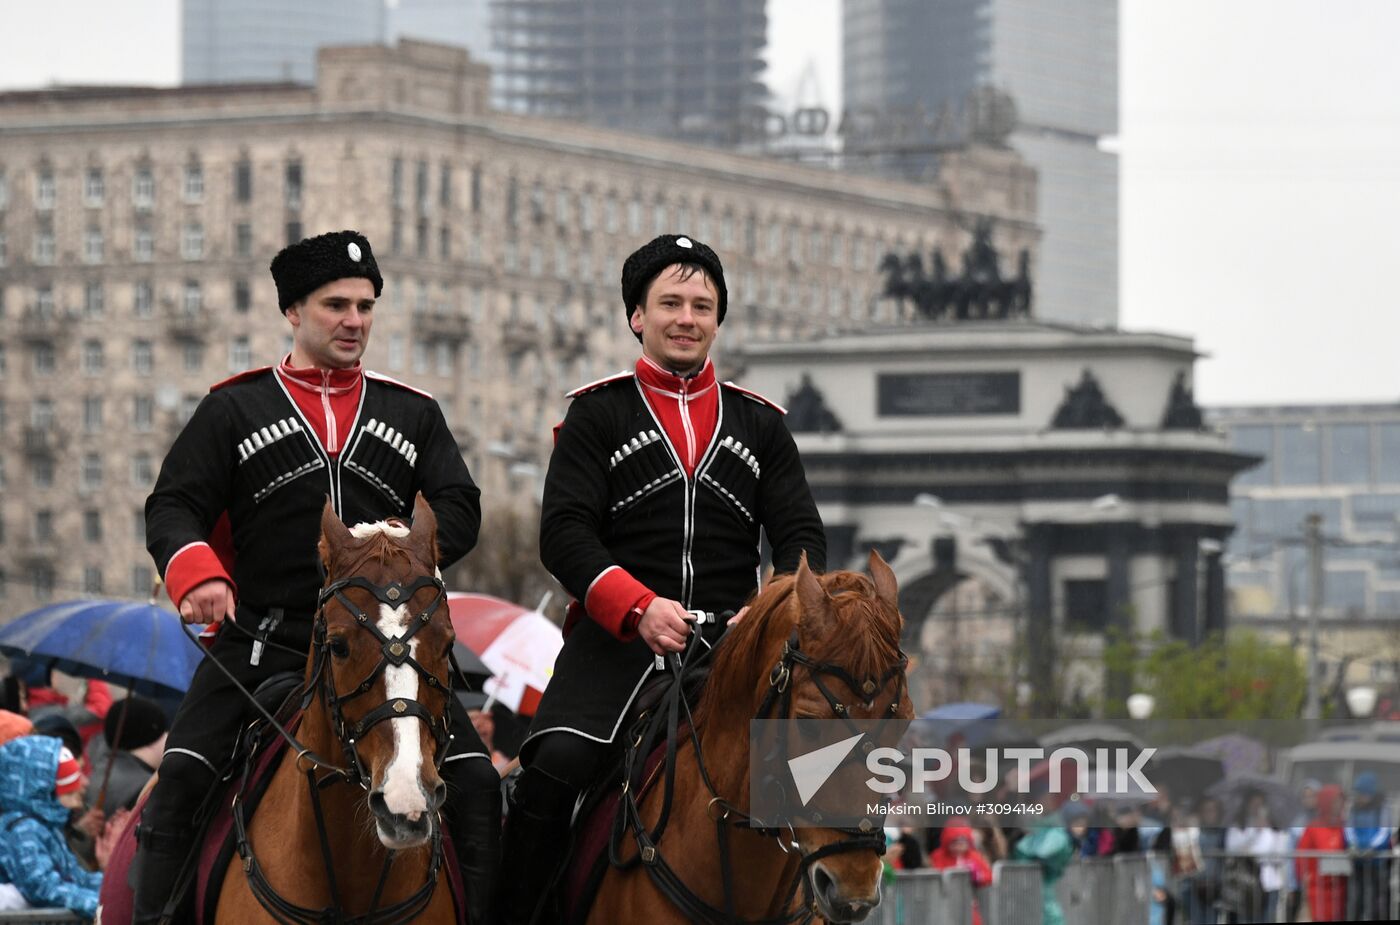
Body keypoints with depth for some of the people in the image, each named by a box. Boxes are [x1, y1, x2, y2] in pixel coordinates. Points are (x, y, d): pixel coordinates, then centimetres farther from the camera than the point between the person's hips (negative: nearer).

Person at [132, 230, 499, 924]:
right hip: (261, 644, -2)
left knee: (474, 783, -13)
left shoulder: (414, 414, 16)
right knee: (182, 778, -20)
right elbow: (173, 507, 2)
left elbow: (460, 510, 7)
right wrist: (197, 575, -21)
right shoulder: (234, 410, 9)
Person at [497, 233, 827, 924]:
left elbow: (801, 536, 10)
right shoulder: (598, 414, 8)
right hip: (618, 636, -3)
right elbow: (564, 532, -3)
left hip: (729, 640, 3)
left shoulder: (760, 425, 17)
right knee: (554, 767, -26)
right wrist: (640, 608, -18)